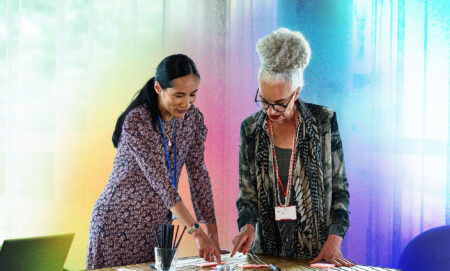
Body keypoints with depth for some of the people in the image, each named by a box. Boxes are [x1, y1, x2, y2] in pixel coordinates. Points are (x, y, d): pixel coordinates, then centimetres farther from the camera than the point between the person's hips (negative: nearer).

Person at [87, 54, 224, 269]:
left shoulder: (193, 118, -1)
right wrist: (196, 232, -29)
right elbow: (160, 180, -25)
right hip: (118, 223, -5)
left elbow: (198, 174, 1)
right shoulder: (136, 122, -21)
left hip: (157, 226, 5)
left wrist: (212, 229, -5)